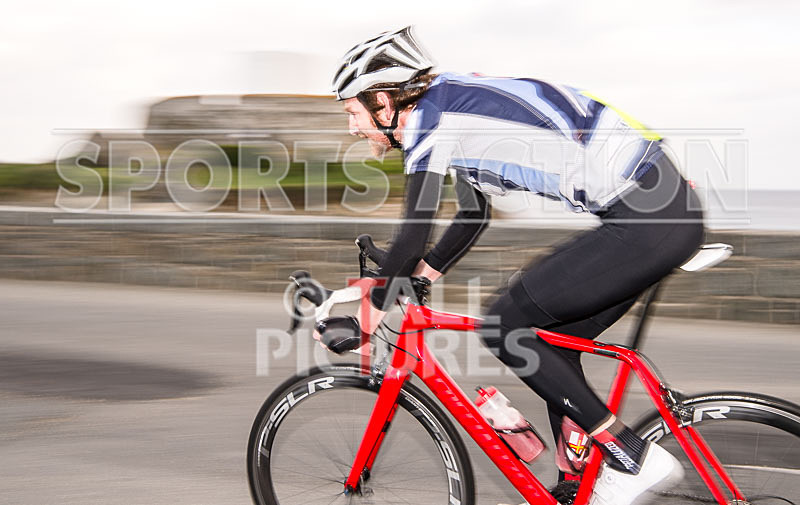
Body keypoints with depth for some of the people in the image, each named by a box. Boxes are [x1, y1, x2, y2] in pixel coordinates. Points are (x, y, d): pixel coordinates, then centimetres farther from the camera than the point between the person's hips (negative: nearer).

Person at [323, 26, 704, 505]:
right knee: (553, 338, 17)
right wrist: (416, 278, 32)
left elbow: (413, 235, -10)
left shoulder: (429, 115, -8)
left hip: (649, 223, -10)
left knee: (503, 323, -4)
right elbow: (475, 214, 32)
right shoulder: (452, 103, 20)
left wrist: (375, 307, 3)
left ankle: (633, 458, -2)